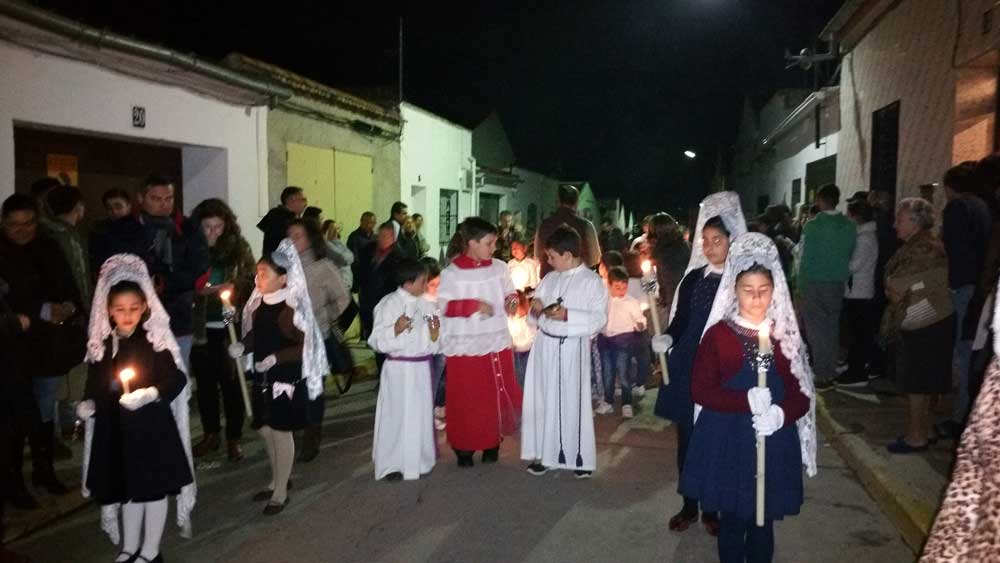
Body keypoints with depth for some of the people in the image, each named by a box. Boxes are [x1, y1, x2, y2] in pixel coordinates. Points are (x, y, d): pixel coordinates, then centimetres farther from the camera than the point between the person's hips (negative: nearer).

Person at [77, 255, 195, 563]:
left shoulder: (155, 341, -11)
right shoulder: (101, 345, 3)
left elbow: (177, 379, -15)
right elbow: (95, 385, 11)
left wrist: (150, 394, -29)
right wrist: (88, 404, -7)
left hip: (152, 427, -5)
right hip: (114, 428, 5)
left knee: (153, 488, 8)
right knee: (125, 489, 18)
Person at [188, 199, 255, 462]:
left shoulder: (239, 247, -2)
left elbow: (252, 280, 0)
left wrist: (233, 287, -17)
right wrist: (196, 289, -14)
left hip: (230, 325, -2)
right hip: (200, 327, 2)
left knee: (231, 382, 3)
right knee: (204, 382, 11)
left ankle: (234, 438, 14)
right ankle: (210, 434, 26)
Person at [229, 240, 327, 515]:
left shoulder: (292, 307, -18)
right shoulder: (258, 302, 2)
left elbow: (304, 346, -16)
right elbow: (255, 334, 13)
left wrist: (275, 358, -25)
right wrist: (242, 346, -6)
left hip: (286, 377, -7)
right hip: (263, 376, 7)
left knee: (281, 431, 4)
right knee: (265, 429, 16)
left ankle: (281, 492, 20)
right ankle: (277, 480, 38)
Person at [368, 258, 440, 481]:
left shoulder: (425, 305, 6)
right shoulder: (389, 304, -8)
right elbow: (376, 340, -10)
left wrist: (435, 333, -7)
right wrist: (396, 329, -23)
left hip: (421, 368, 5)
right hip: (398, 368, -5)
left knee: (422, 414, 10)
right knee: (396, 415, 1)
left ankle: (419, 460, 25)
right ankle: (391, 465, 13)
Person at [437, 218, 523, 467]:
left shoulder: (500, 268, 2)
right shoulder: (451, 273, -10)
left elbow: (510, 293, 14)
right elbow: (442, 306, -14)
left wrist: (511, 300, -9)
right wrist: (473, 305, -21)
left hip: (498, 344, 4)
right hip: (465, 347, -4)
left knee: (499, 396, 10)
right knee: (465, 399, 5)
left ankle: (492, 444, 27)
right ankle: (464, 448, 20)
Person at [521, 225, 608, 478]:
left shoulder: (593, 282, -9)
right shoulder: (549, 279, 8)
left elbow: (599, 319, -14)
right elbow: (535, 314, 16)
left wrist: (568, 315, -22)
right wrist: (536, 308, -7)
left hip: (572, 349, -5)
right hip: (545, 346, 5)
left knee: (572, 402, 3)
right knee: (544, 400, 10)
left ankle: (579, 457, 17)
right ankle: (546, 454, 22)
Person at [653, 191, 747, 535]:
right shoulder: (693, 278, 6)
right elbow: (680, 320, 6)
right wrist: (667, 338, -13)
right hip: (687, 372, 3)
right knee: (687, 441, 10)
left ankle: (712, 509, 23)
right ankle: (689, 506, 25)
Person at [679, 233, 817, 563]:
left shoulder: (786, 335, 2)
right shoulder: (718, 334, -6)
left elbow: (802, 395, 2)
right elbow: (700, 390, -9)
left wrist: (781, 413, -19)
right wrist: (747, 401, -22)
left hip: (774, 443, 2)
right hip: (728, 441, -2)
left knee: (763, 524, 13)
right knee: (732, 521, 11)